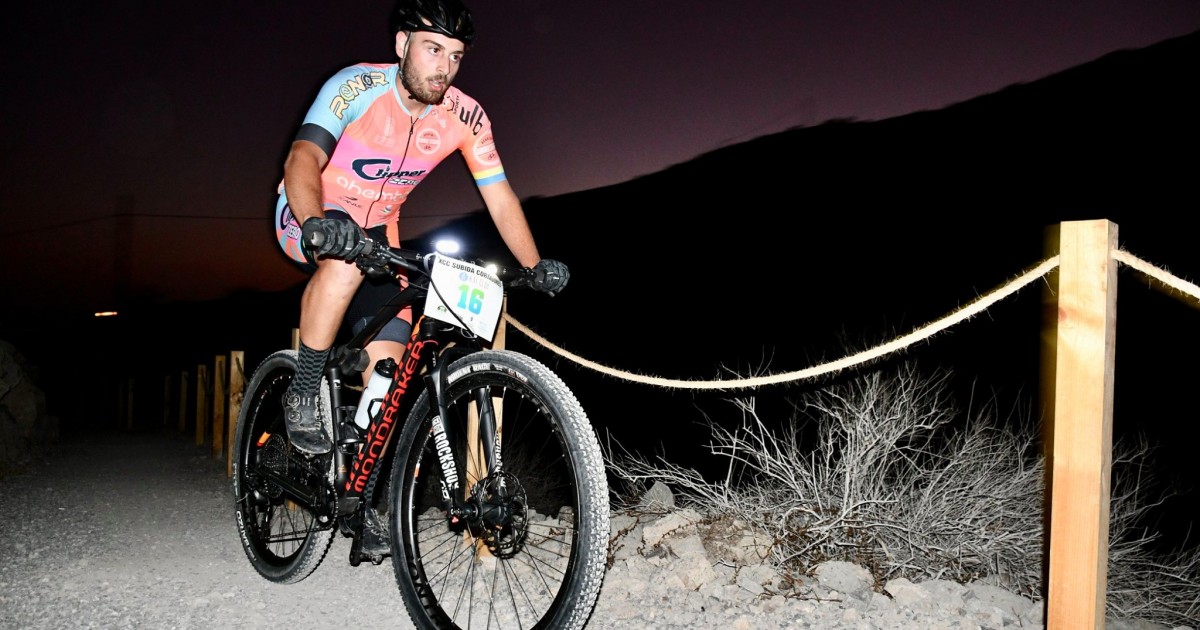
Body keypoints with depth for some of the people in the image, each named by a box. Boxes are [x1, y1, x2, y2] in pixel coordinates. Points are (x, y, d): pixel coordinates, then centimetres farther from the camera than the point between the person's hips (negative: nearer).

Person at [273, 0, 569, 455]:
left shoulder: (466, 117, -14)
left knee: (388, 364, -8)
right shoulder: (358, 86, -25)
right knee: (346, 259, -39)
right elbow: (302, 158, -37)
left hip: (377, 231, 4)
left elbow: (500, 198, -10)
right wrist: (316, 224, -57)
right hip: (305, 215, -4)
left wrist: (537, 268, -21)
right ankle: (302, 396, -21)